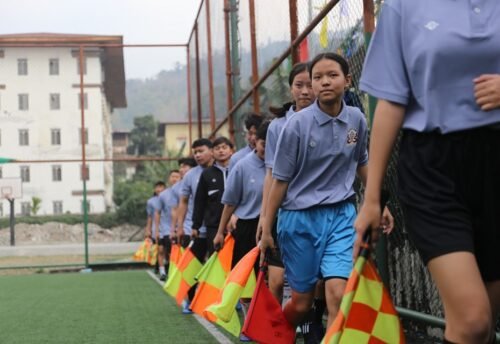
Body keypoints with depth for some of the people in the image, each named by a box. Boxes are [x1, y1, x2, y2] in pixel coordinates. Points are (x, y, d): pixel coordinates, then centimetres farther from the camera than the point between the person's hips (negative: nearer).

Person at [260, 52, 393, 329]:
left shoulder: (357, 120, -1)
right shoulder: (298, 124, -11)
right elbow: (280, 180, -5)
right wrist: (266, 230, -2)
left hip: (341, 214, 2)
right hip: (300, 217, -2)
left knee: (337, 293, -18)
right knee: (302, 302, 8)